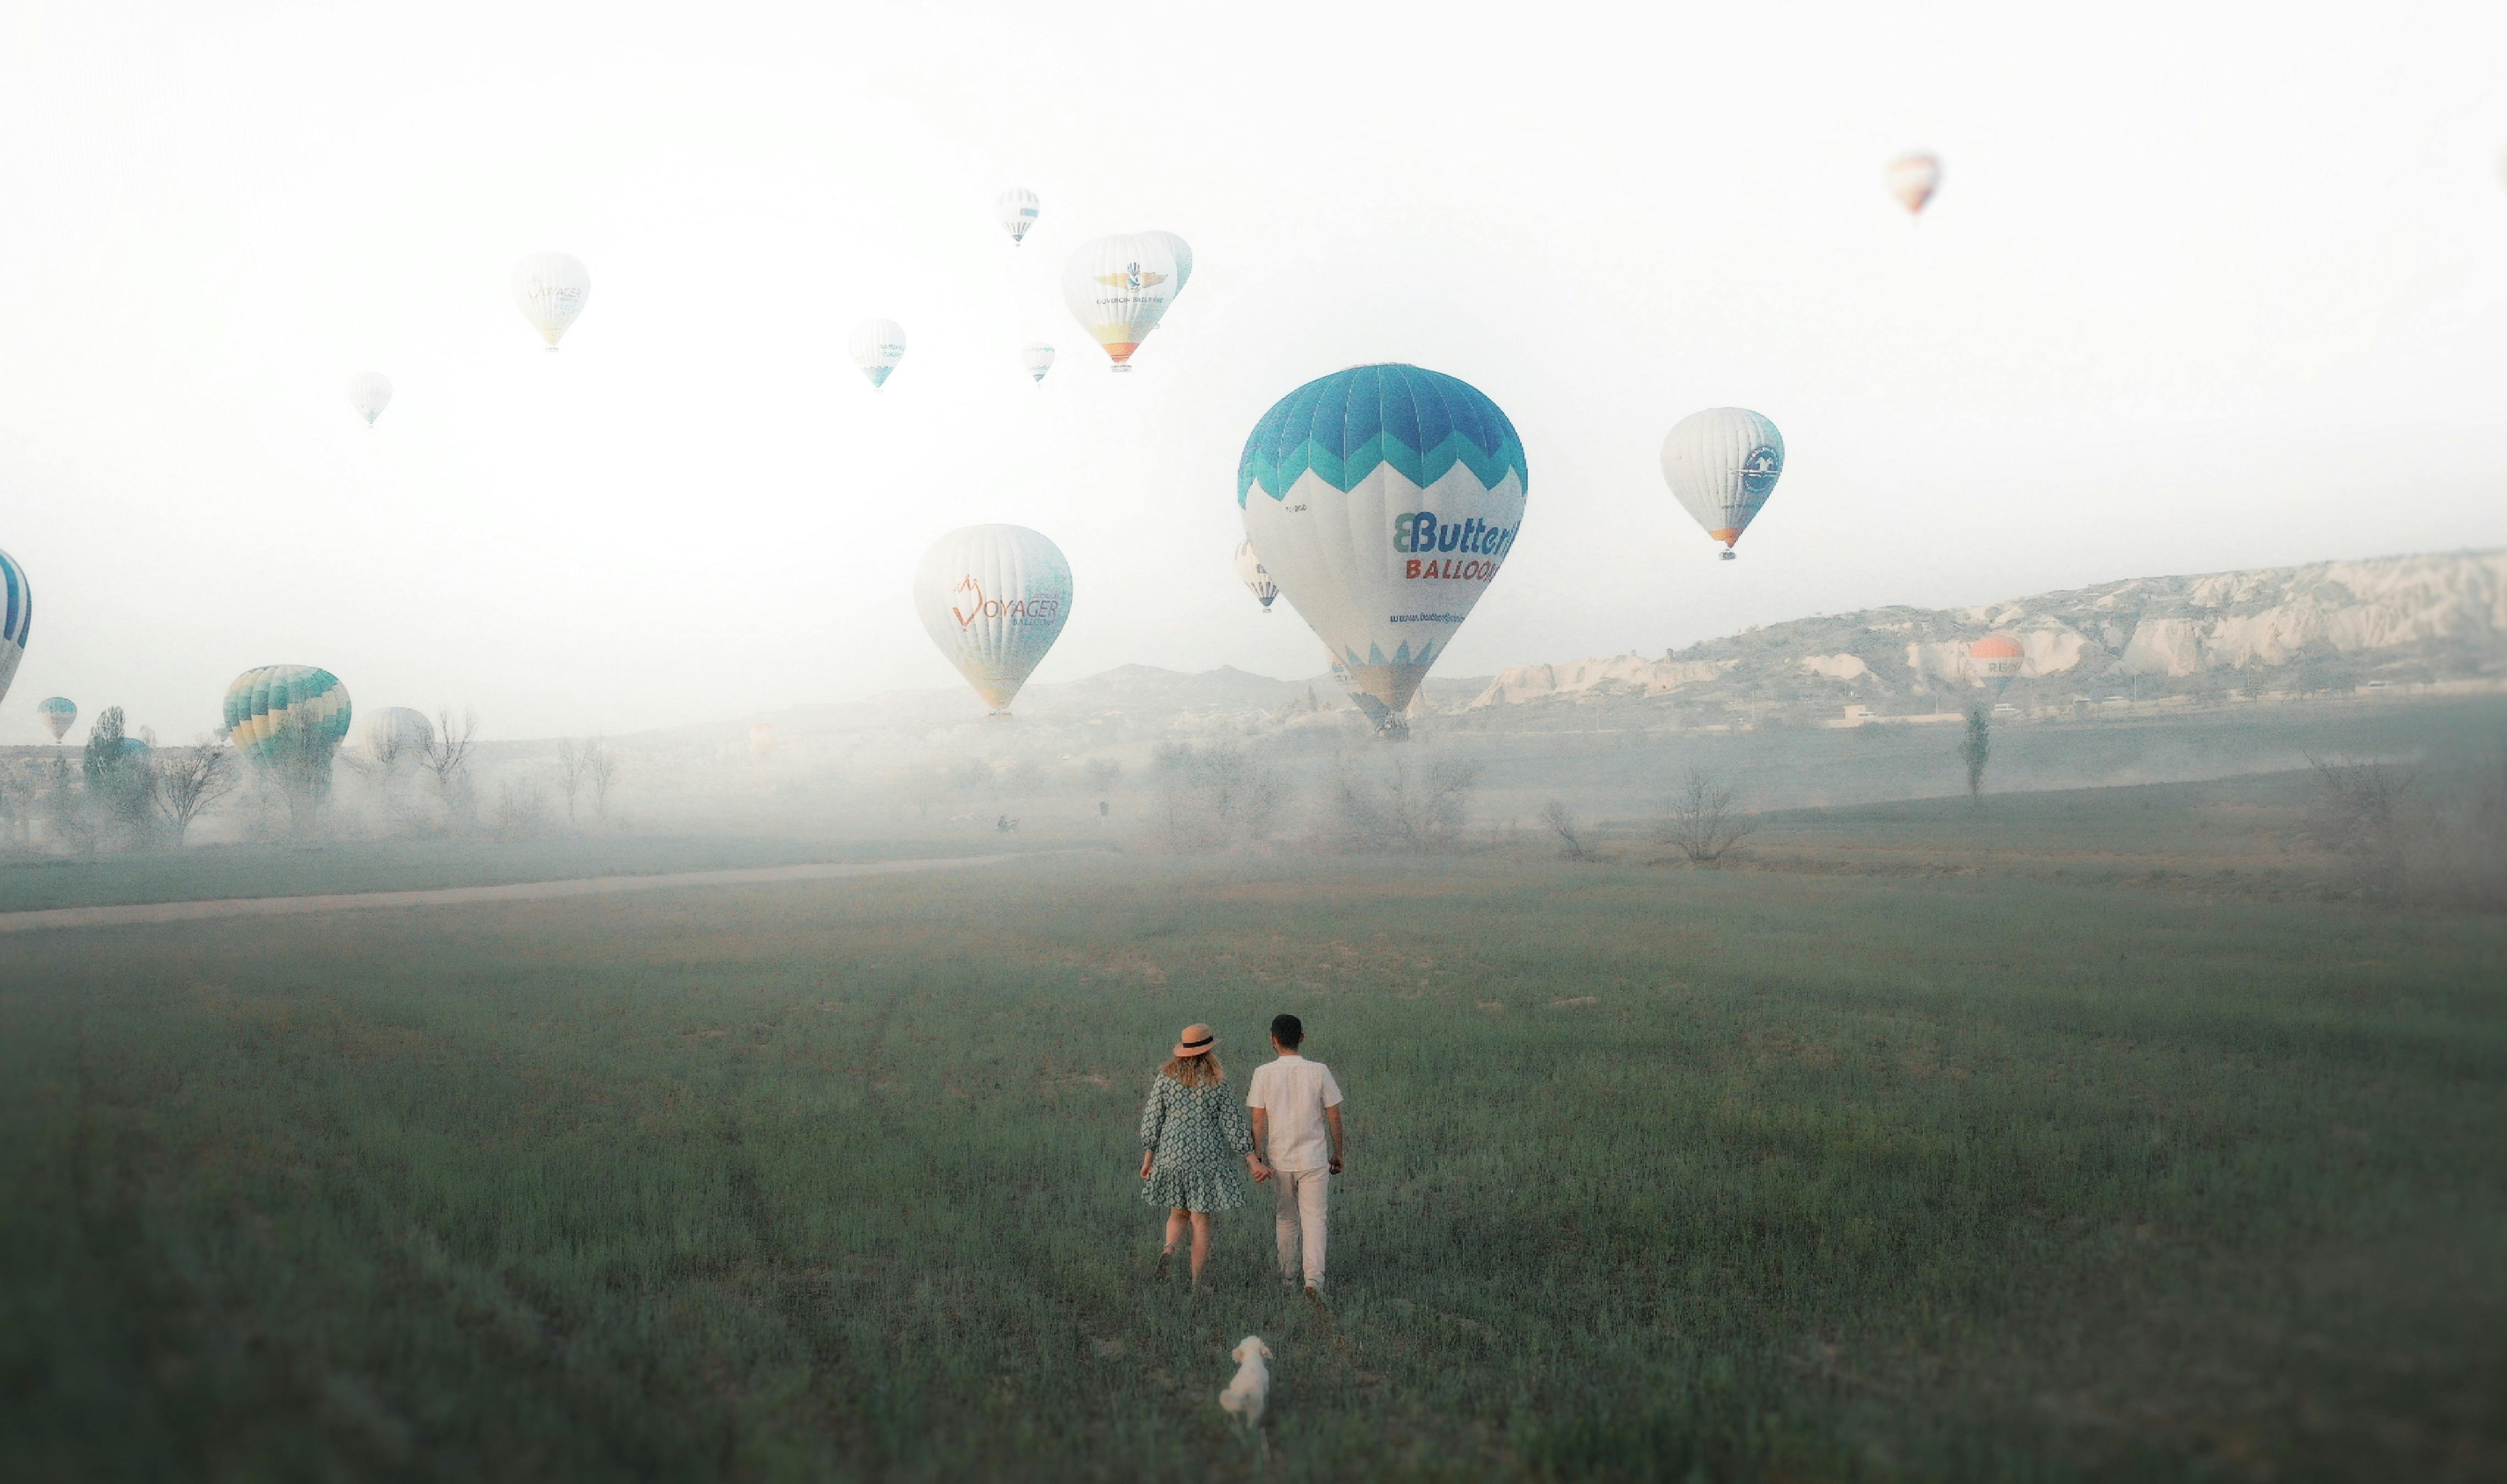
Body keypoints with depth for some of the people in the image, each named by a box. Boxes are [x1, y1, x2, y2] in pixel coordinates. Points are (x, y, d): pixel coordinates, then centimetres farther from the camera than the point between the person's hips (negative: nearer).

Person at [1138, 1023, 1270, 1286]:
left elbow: (1152, 1119, 0)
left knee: (1179, 1212, 20)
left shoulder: (1165, 1077, -1)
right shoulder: (1217, 1082, -7)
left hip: (1171, 1154, 3)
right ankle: (1196, 1281, 5)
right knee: (1201, 1219, 6)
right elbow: (1232, 1124, -6)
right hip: (1207, 1156, -2)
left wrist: (1148, 1158, 8)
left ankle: (1169, 1250, -7)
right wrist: (1254, 1162, -2)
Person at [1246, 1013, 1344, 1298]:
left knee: (1287, 1221, 15)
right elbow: (1334, 1117, -1)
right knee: (1314, 1219, 3)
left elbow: (1258, 1121, -5)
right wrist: (1337, 1154, 10)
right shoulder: (1319, 1071, -5)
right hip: (1315, 1157, -1)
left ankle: (1288, 1280, 23)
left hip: (1280, 1159, 1)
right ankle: (1314, 1278, -12)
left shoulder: (1263, 1074, -5)